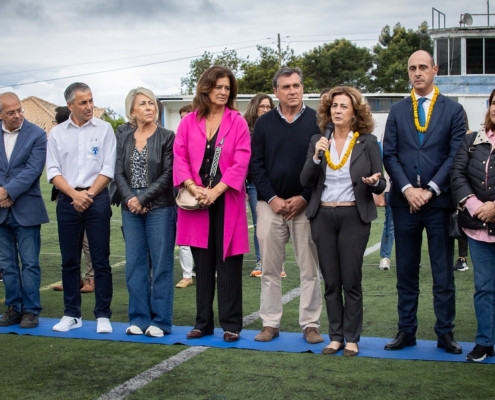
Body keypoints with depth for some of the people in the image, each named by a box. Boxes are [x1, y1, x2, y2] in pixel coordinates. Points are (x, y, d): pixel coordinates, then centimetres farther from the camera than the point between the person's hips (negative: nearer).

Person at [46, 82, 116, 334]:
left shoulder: (104, 129, 2)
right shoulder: (57, 133, 7)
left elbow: (108, 168, -2)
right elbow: (53, 171, 2)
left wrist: (89, 194, -10)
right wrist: (75, 194, -11)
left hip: (97, 199, -2)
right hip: (67, 201, 2)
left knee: (101, 261, -1)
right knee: (69, 261, 7)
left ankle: (103, 315, 5)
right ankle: (71, 314, 17)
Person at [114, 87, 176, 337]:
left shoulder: (167, 137, -2)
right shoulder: (124, 140, 12)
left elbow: (168, 175, -8)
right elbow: (119, 174, 5)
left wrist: (143, 199, -13)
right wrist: (129, 198, -12)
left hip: (160, 208, -4)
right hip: (131, 209, 4)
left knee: (161, 264, 0)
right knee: (135, 264, 7)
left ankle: (160, 321, 7)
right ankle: (139, 318, 16)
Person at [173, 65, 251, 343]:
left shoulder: (237, 122, 0)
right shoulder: (189, 122, 7)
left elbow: (241, 162, -7)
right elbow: (179, 157, 2)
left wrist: (216, 191, -16)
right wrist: (192, 187, -14)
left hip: (227, 201, -2)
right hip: (196, 201, 2)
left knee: (228, 263, 1)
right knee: (203, 262, 9)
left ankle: (231, 324, 9)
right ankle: (203, 323, 18)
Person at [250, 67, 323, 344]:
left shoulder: (317, 121, 1)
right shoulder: (264, 123, 7)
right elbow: (255, 164, 4)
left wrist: (304, 198, -10)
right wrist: (272, 198, -6)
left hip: (305, 205, -2)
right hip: (270, 205, 2)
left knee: (310, 269, 2)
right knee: (270, 268, 5)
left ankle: (311, 324, 10)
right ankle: (271, 323, 14)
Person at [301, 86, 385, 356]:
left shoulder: (367, 142, -1)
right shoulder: (318, 141, 6)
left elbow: (381, 185, -1)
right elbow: (305, 181, 0)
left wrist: (374, 181, -23)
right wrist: (316, 156, -15)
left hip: (354, 217, -2)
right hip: (322, 217, 3)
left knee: (351, 281, -1)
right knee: (331, 282, 7)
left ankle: (352, 339, 10)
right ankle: (336, 336, 17)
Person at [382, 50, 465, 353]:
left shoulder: (453, 110, 3)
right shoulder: (397, 111, 10)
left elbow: (456, 155, -4)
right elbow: (390, 155, 4)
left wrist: (430, 190, -12)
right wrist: (408, 189, -10)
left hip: (440, 201, -2)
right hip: (405, 201, 2)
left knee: (443, 272, 4)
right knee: (406, 271, 8)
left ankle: (445, 333, 12)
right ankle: (406, 331, 16)